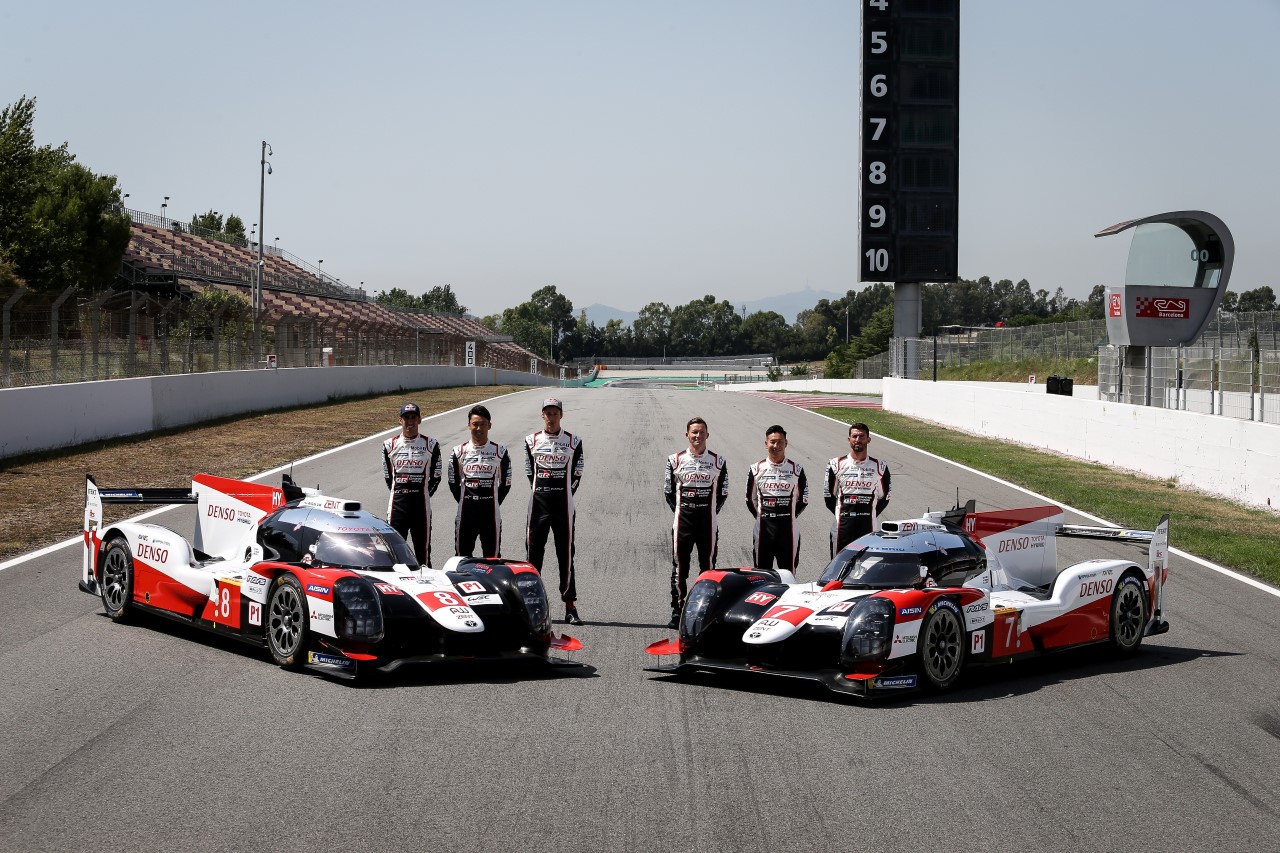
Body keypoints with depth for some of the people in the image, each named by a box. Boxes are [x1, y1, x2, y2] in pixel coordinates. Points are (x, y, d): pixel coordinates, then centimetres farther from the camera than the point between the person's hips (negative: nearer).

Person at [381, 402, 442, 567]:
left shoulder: (430, 445, 3)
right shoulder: (389, 445, 5)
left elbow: (435, 477, 8)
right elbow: (388, 476, 12)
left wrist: (423, 496, 7)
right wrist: (400, 495, 10)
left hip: (421, 504, -1)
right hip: (397, 503, 1)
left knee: (423, 548, 3)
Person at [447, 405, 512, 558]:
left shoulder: (499, 452, 2)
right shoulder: (459, 452, 4)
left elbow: (505, 484, 6)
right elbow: (453, 483, 10)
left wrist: (494, 504, 4)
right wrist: (465, 503, 7)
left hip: (491, 513, -1)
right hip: (466, 513, 1)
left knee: (492, 557, 3)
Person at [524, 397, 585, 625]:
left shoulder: (573, 442, 2)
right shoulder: (531, 441, 6)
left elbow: (576, 475, 7)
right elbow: (530, 473, 13)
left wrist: (563, 495, 6)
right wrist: (542, 493, 10)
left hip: (563, 506, -1)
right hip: (538, 505, 1)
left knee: (566, 554, 0)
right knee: (534, 553, 3)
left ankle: (570, 606, 3)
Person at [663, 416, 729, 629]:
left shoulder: (718, 462, 4)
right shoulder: (675, 460, 3)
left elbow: (723, 493, 10)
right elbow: (668, 491, 9)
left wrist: (711, 513, 5)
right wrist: (681, 512, 5)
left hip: (708, 523, 0)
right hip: (683, 522, 0)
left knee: (708, 567, 4)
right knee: (679, 567, 2)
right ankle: (677, 612, 7)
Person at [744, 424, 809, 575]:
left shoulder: (796, 470, 3)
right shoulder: (756, 469, 4)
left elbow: (803, 500, 9)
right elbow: (750, 500, 11)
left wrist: (789, 517, 5)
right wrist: (762, 517, 6)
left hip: (789, 529, -1)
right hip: (763, 528, 1)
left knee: (788, 572, 4)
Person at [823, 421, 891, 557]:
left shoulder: (879, 467, 6)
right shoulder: (837, 465, 3)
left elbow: (884, 498, 12)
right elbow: (828, 496, 8)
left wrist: (871, 516, 4)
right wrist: (842, 515, 3)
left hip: (868, 526, 1)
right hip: (842, 526, -1)